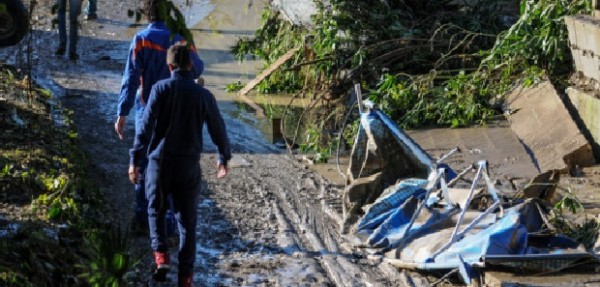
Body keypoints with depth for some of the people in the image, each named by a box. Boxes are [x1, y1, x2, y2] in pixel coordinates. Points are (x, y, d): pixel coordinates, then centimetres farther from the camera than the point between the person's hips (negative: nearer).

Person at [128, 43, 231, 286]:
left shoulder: (161, 88, -7)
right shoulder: (203, 95, 0)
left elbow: (146, 126, -12)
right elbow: (218, 129, 10)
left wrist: (135, 160, -7)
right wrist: (224, 158, 26)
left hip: (160, 162, -1)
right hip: (189, 166, 1)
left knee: (156, 210, 20)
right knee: (187, 220, 8)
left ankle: (161, 255, 1)